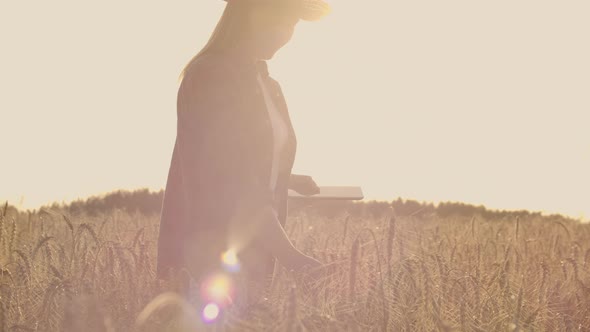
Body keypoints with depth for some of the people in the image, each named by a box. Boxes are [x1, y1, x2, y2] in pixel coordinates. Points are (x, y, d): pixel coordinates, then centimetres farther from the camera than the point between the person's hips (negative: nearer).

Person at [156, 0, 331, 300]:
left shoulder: (265, 85, 15)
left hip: (253, 251, 8)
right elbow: (229, 177, -19)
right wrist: (287, 253, -22)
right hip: (212, 253, -8)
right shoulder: (212, 76, -13)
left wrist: (290, 181, 7)